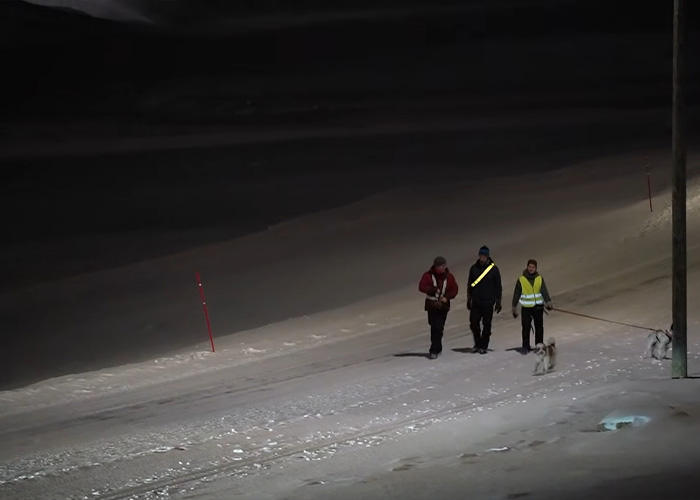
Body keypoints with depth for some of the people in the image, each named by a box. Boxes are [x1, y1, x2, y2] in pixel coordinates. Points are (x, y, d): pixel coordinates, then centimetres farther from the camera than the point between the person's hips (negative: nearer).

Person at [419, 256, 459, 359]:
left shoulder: (449, 277, 5)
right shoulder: (428, 275, -1)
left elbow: (455, 289, 8)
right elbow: (421, 287, -8)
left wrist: (447, 297, -9)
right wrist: (433, 289, -19)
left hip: (443, 305, 0)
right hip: (432, 304, 0)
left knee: (438, 327, -9)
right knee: (434, 326, 4)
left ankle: (434, 350, -7)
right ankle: (437, 348, 22)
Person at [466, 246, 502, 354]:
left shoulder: (494, 269, -1)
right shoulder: (474, 268, 6)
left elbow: (498, 286, 2)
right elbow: (470, 285, 15)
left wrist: (498, 302, 0)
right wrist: (469, 299, 13)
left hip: (488, 302, -2)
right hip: (476, 302, 2)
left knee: (486, 325, 1)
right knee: (474, 323, -1)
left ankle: (484, 346, 10)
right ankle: (477, 344, 17)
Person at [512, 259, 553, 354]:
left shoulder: (539, 279, 2)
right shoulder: (521, 279, -2)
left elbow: (544, 292, -8)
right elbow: (516, 294, 3)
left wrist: (548, 302, -24)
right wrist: (514, 307, 3)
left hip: (538, 307, 2)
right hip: (526, 308, -2)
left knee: (539, 328, 9)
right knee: (526, 328, -5)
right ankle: (525, 347, 5)